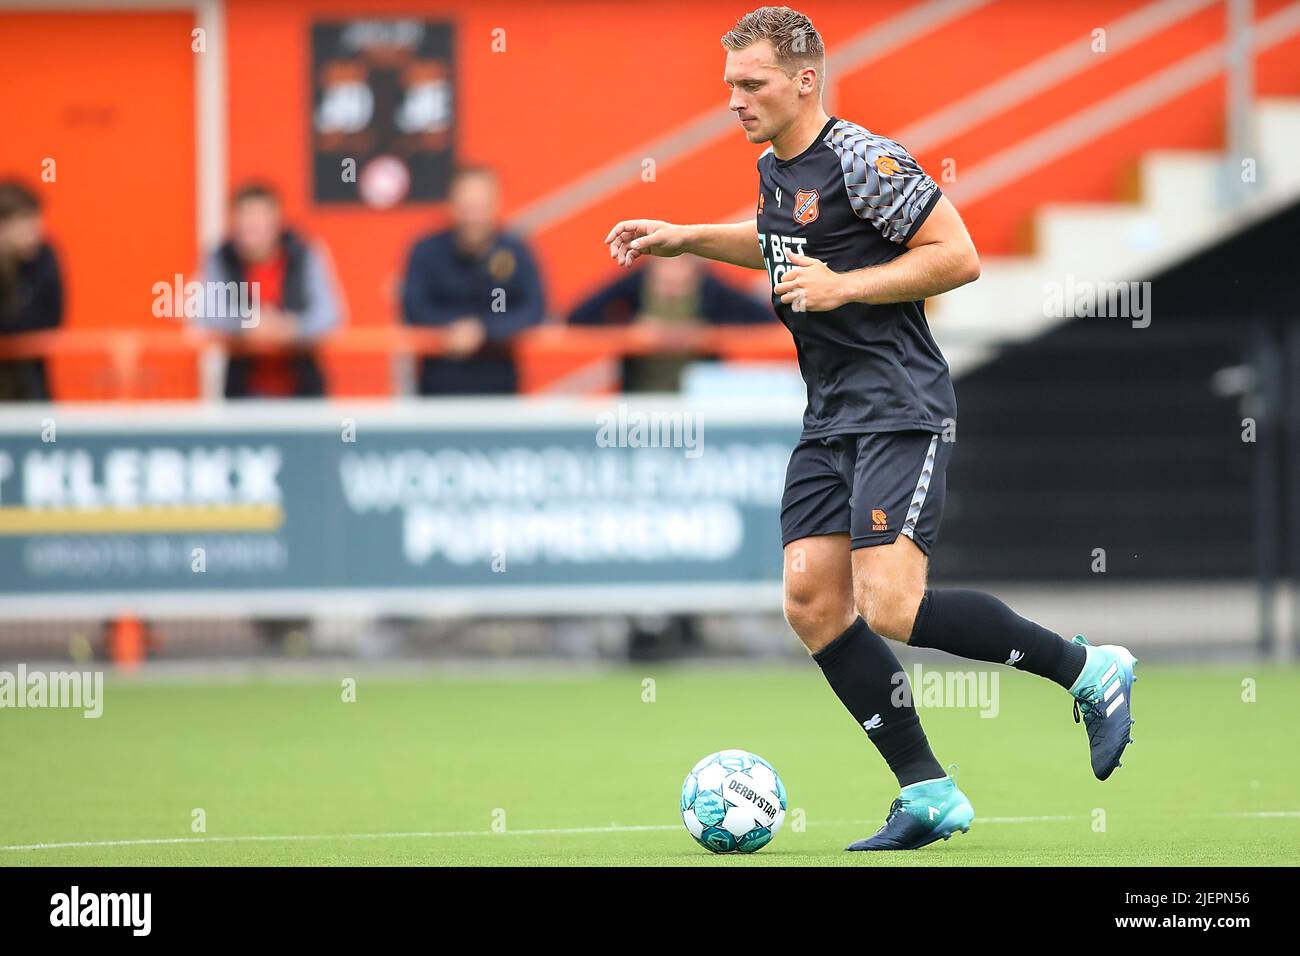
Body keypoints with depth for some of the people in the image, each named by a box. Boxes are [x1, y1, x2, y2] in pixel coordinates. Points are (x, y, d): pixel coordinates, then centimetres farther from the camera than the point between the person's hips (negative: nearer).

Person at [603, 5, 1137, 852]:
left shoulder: (863, 161, -14)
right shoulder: (773, 168, 13)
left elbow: (960, 257, -15)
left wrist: (842, 286, -18)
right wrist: (688, 239, 26)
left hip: (901, 408, -9)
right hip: (830, 417, 9)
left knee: (890, 608, -20)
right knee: (811, 600, -2)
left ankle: (1088, 671, -2)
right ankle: (929, 794, 4)